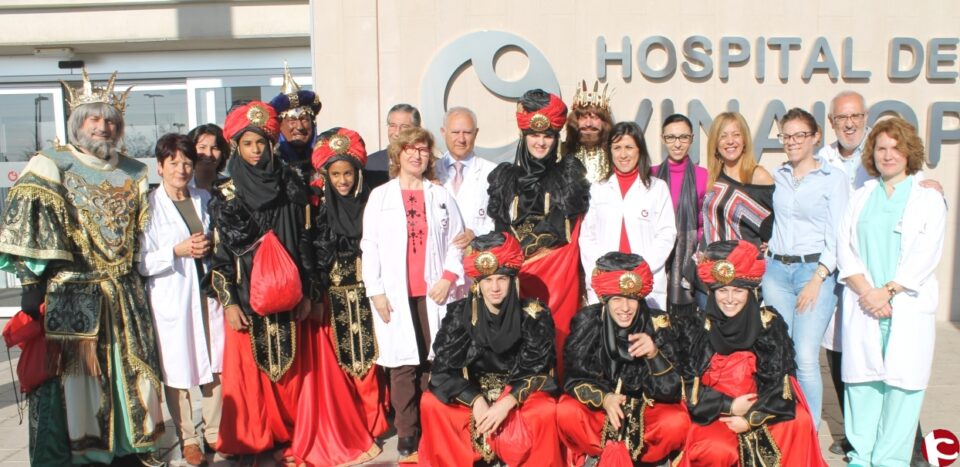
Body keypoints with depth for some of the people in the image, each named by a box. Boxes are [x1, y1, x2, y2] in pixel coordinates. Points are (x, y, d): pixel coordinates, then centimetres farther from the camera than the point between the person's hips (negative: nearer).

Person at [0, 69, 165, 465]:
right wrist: (32, 284, -16)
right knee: (72, 378, 0)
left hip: (125, 295, 5)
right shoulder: (50, 166, -3)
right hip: (70, 295, -5)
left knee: (129, 372, 12)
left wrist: (139, 283, 12)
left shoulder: (133, 174, 12)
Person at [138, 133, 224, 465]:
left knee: (214, 366, 7)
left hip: (206, 292, 4)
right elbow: (141, 263, -9)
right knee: (177, 372, 2)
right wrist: (177, 251, -17)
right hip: (170, 298, -4)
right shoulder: (148, 206, -4)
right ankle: (187, 440, 18)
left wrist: (209, 248, 7)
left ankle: (214, 432, 23)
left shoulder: (204, 199, 12)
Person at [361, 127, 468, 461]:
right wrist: (375, 291, -3)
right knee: (403, 365, 0)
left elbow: (457, 240, 9)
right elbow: (370, 246, 4)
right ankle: (407, 439, 10)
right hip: (396, 295, -1)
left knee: (435, 363, 0)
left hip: (434, 293, 1)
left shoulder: (441, 195, 12)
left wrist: (448, 276, -6)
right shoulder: (380, 196, 8)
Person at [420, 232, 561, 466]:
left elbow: (538, 370, -13)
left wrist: (506, 403, -28)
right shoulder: (459, 313, -10)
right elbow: (444, 368, -11)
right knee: (431, 403, -23)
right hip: (472, 395, 2)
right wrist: (476, 401, -26)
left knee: (546, 410, -33)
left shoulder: (534, 314, -14)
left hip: (518, 396, -2)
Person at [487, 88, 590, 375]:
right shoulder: (505, 176, 12)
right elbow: (498, 228, 11)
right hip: (516, 272, 1)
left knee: (555, 333, -3)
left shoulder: (569, 173, 8)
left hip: (559, 272, -1)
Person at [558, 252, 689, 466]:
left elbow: (671, 391, -20)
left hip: (648, 407, 0)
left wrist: (654, 354, -38)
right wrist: (603, 398, -31)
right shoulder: (587, 321, -16)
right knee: (566, 413, -28)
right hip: (598, 404, 0)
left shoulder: (657, 323, -17)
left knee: (676, 423, -29)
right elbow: (575, 378, -12)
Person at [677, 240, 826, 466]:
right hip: (713, 415, -2)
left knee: (799, 423, -25)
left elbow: (782, 380, -5)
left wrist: (751, 418, -15)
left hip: (759, 412, 2)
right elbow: (688, 385, -5)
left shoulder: (770, 324, -1)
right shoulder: (697, 328, -3)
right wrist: (729, 406, -16)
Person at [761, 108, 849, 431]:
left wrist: (817, 279, -12)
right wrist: (767, 255, 7)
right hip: (776, 270, 4)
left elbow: (838, 235, -5)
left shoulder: (833, 178, 0)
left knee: (806, 358, -11)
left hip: (816, 271, -4)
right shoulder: (777, 177, 13)